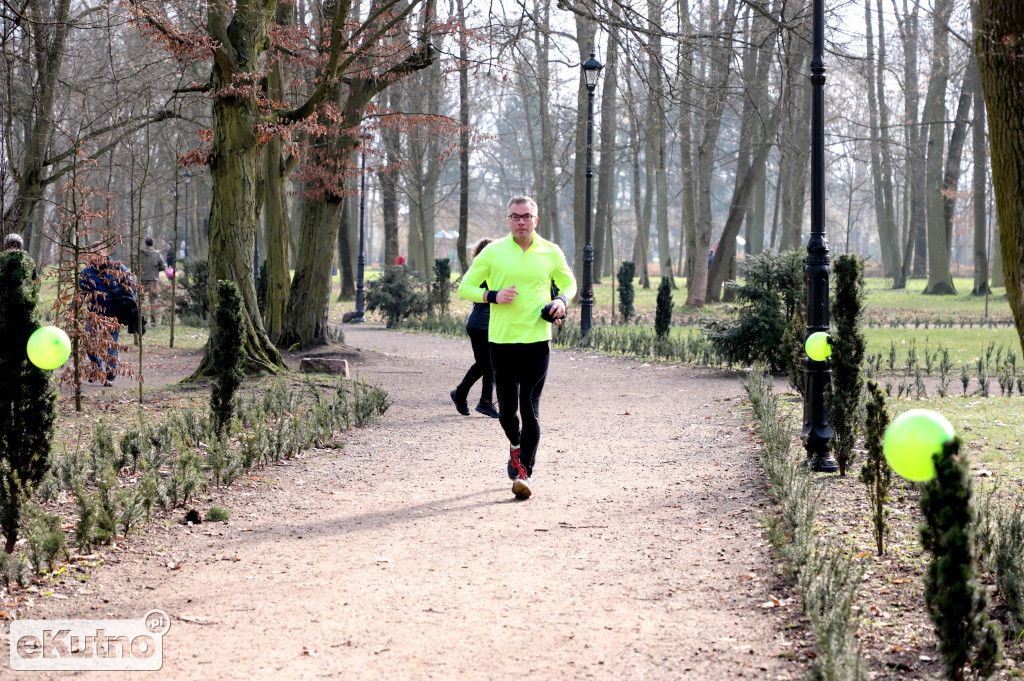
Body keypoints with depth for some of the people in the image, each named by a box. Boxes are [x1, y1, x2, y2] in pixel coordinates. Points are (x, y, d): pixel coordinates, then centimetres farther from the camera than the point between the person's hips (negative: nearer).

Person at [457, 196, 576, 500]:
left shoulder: (551, 253, 5)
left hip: (537, 341, -1)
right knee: (507, 409, 9)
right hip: (501, 340, 1)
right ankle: (515, 447, 40)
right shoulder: (492, 253, 1)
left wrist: (562, 300, -1)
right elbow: (465, 288, 4)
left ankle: (525, 473, -7)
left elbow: (569, 283, 21)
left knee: (529, 409, -9)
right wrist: (494, 295, -13)